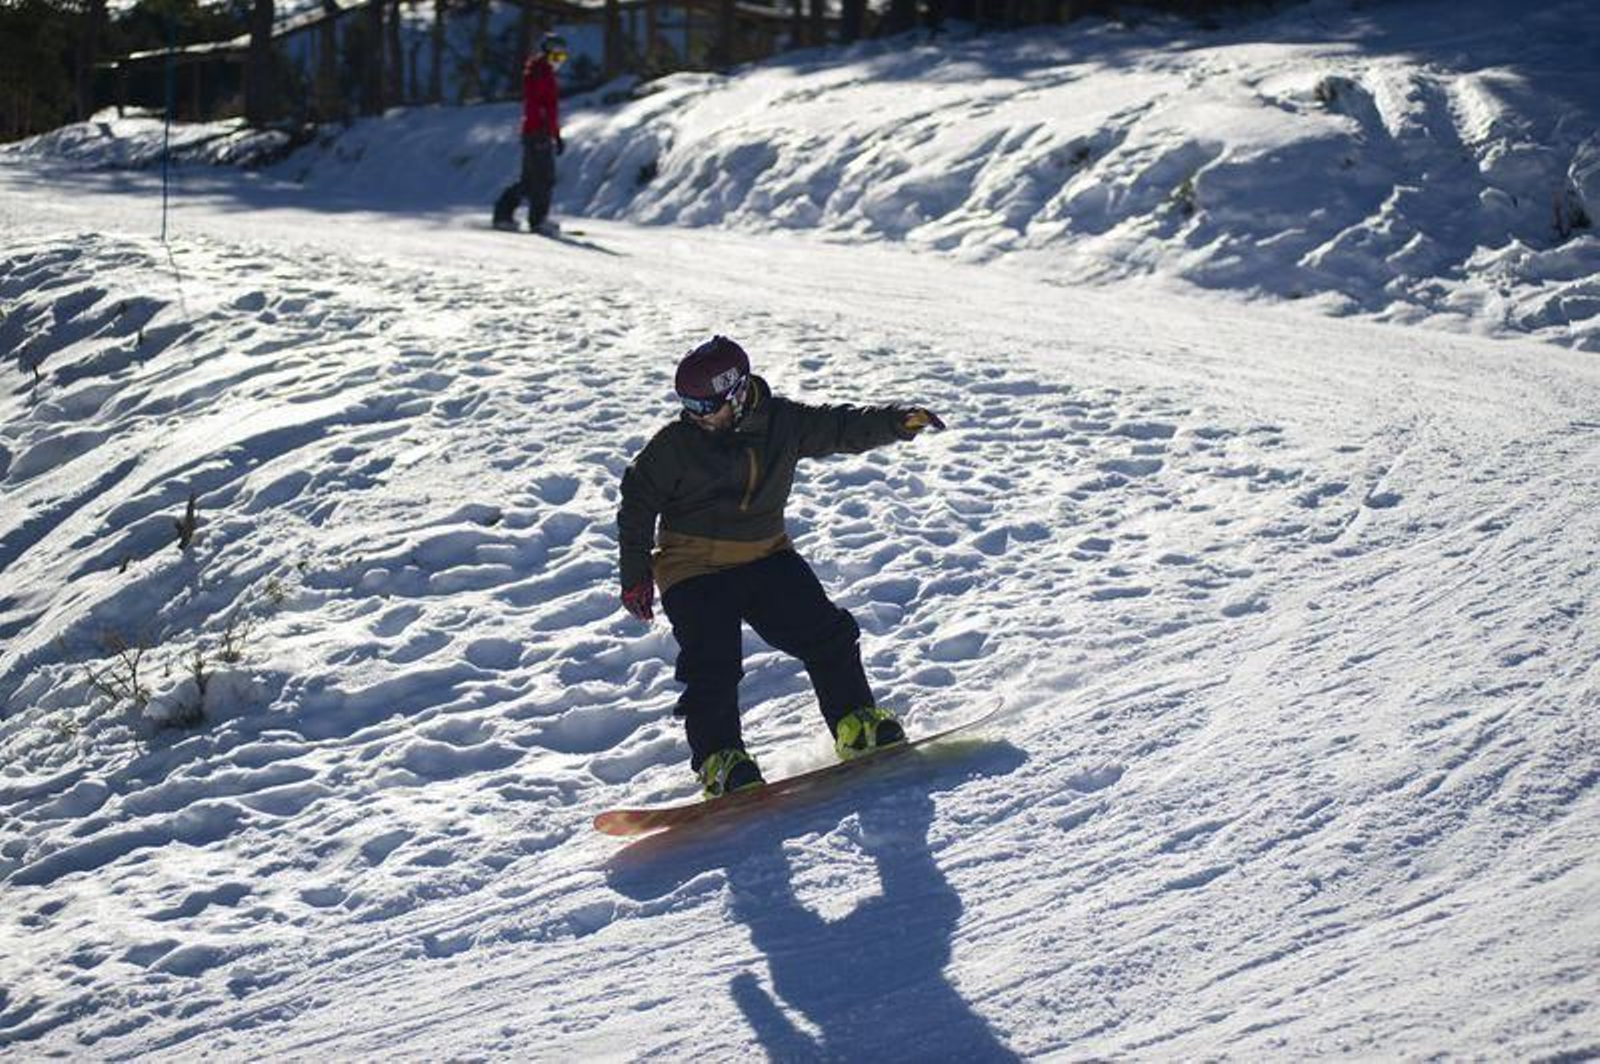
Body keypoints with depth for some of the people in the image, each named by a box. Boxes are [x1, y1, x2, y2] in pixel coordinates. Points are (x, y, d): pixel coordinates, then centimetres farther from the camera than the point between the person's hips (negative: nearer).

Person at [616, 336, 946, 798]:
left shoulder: (784, 423, -4)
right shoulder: (675, 444, -11)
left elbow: (843, 427, 5)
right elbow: (637, 505, -1)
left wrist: (898, 421, -10)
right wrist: (635, 576, 1)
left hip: (765, 555, 3)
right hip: (693, 569, -3)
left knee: (825, 635, -2)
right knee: (712, 665, -15)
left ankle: (857, 724, 12)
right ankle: (720, 760, -6)